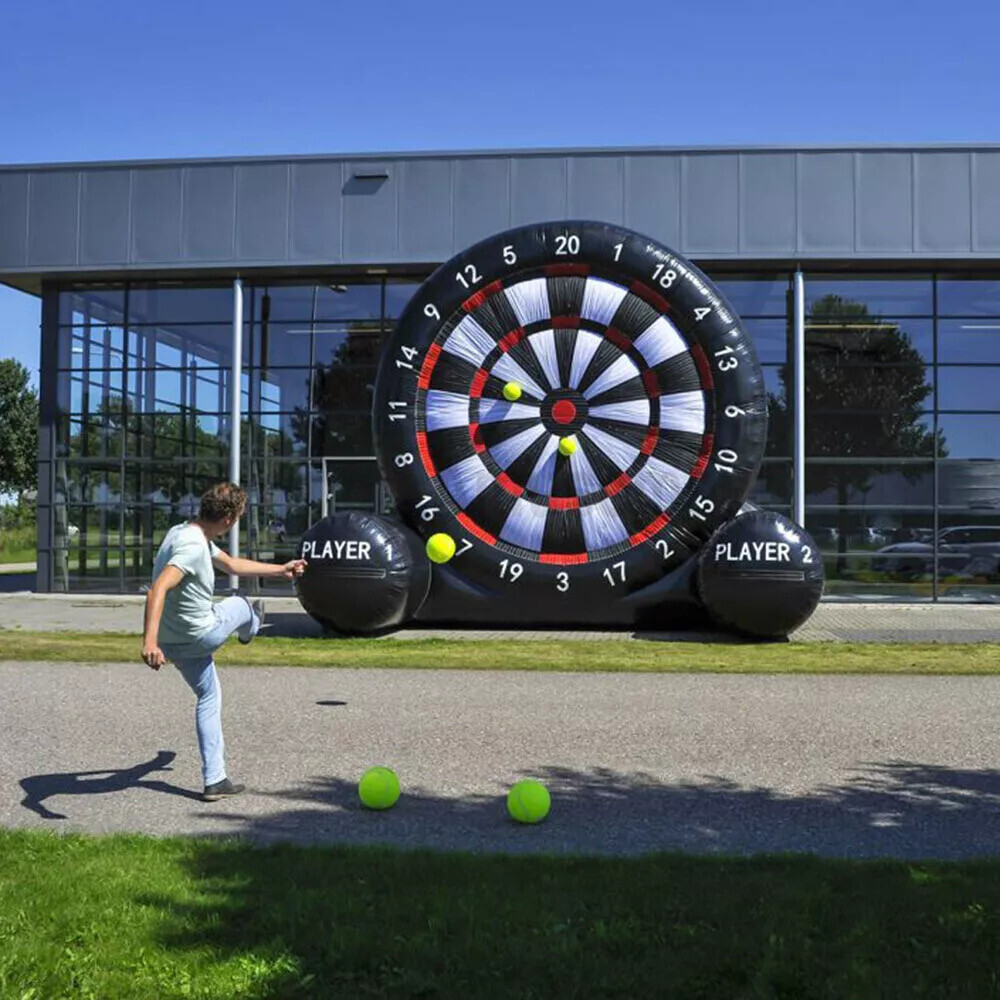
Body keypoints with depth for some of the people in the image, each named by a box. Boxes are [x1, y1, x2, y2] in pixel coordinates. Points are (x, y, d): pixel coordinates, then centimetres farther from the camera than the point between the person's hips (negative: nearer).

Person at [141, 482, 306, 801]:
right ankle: (251, 625, 59)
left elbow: (232, 565, 17)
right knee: (241, 606, 21)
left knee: (209, 697, 21)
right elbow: (158, 590, -41)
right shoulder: (193, 547, -29)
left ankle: (215, 781, 24)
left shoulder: (185, 533, 4)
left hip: (174, 642, 9)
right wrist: (149, 641, -51)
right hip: (201, 636, -9)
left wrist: (281, 570, 22)